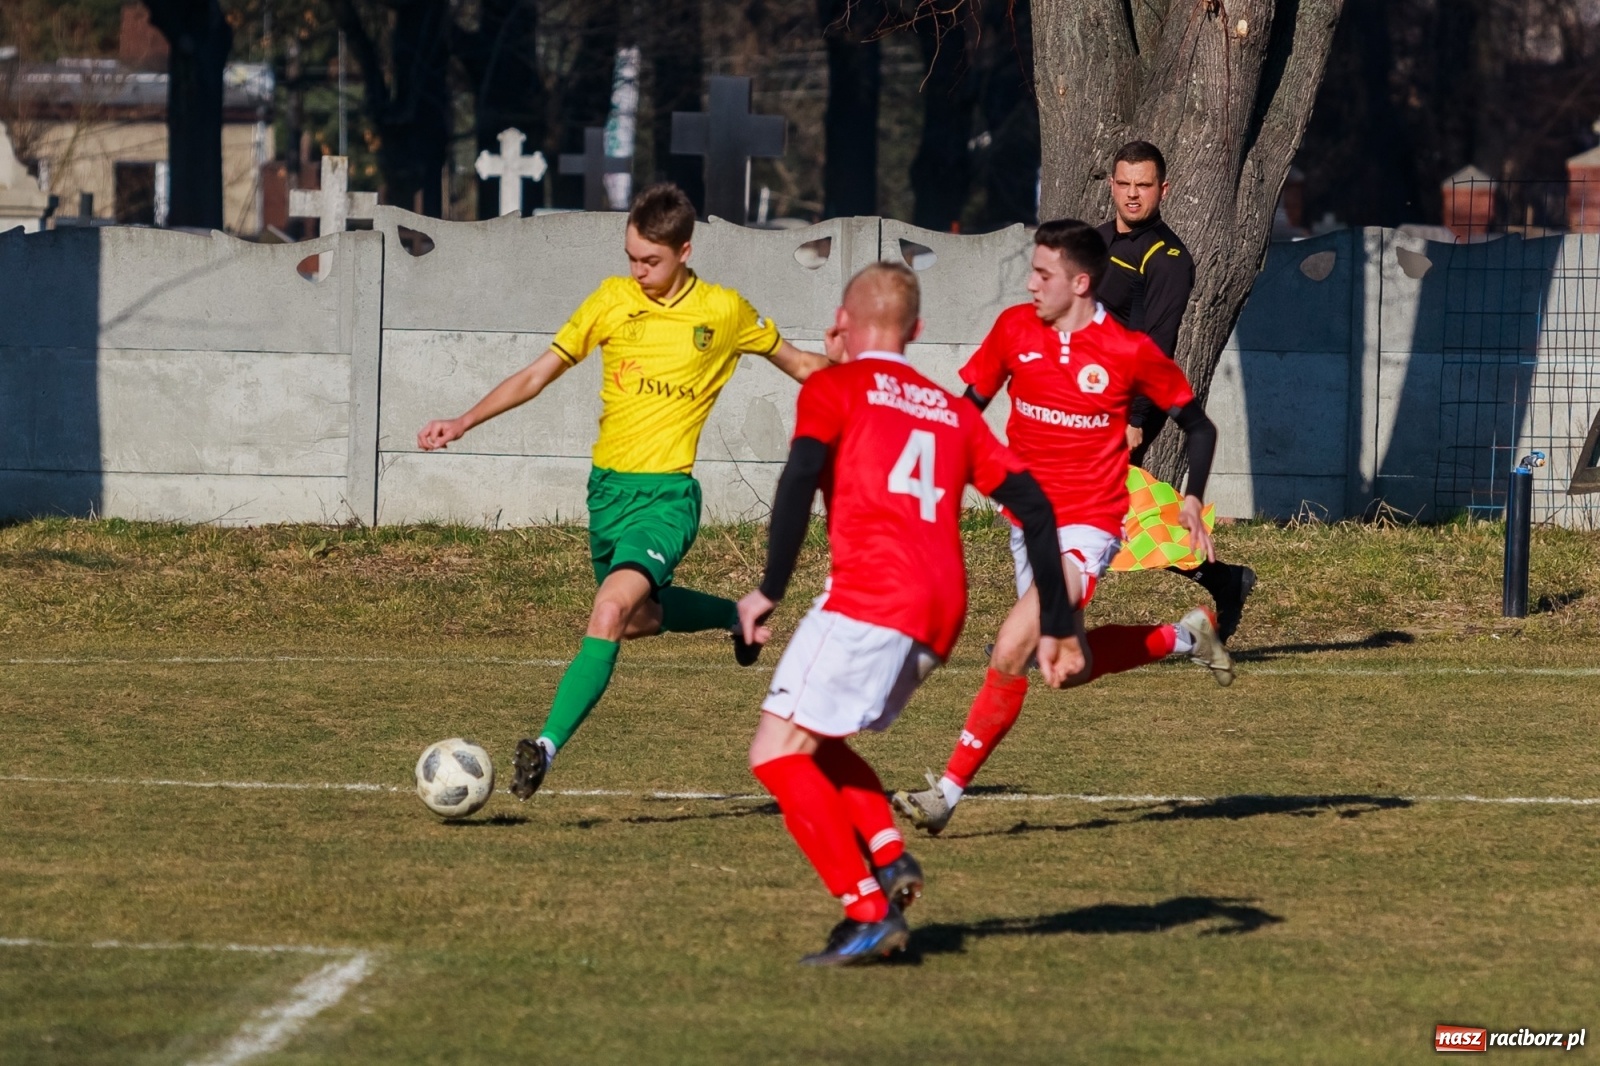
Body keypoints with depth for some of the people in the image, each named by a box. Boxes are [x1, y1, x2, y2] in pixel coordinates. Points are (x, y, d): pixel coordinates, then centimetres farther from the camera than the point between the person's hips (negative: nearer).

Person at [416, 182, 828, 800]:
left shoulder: (724, 313, -3)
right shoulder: (612, 299, 2)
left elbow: (800, 365, 13)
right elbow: (538, 374, 7)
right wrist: (464, 423, -3)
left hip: (667, 494, -5)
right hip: (608, 487, 5)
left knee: (610, 614, -24)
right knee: (639, 620, 19)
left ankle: (547, 746, -29)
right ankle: (735, 616, 49)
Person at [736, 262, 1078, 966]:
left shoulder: (834, 387, 10)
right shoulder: (951, 411, 26)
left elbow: (801, 477, -9)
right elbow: (1032, 505, 18)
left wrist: (771, 589, -9)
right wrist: (1056, 627, 19)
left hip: (871, 597, -7)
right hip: (941, 616, 7)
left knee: (777, 755, -4)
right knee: (807, 741, 22)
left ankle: (868, 912, -16)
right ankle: (889, 857, 1)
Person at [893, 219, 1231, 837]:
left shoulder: (1130, 353, -11)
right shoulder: (1015, 329, -1)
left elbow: (1198, 425, 2)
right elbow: (967, 406, 8)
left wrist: (1192, 498, -11)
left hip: (1088, 525, -6)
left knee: (1012, 653, -22)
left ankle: (950, 790, -15)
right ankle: (1184, 637, 41)